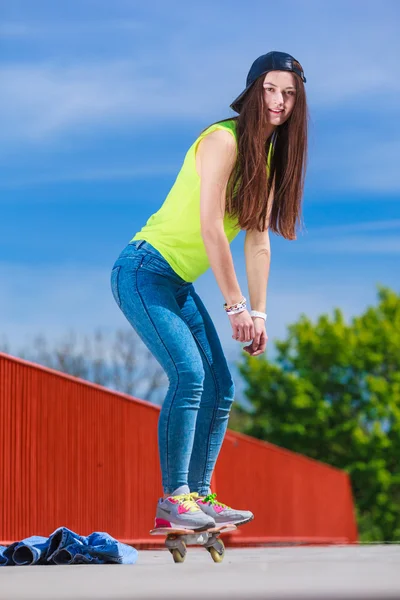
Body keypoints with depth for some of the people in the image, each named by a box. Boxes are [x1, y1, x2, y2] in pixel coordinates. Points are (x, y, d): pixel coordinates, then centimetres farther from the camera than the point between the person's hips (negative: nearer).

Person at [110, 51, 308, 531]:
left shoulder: (270, 156, 10)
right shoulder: (223, 140, -17)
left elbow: (257, 241, 8)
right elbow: (210, 228, -22)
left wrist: (259, 313, 2)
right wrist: (236, 305, -21)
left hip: (179, 284, 9)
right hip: (144, 271, -9)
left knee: (220, 387, 5)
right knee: (189, 373, -21)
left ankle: (198, 496, 11)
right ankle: (172, 500, -17)